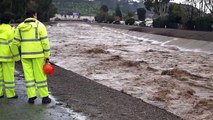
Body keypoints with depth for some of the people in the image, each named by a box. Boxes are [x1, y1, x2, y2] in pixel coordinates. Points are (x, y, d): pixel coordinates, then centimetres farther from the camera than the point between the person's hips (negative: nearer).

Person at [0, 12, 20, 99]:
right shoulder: (9, 30, -14)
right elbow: (12, 44, -16)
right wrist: (17, 56, -8)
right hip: (7, 56, -6)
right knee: (8, 74, 1)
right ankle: (10, 94, 8)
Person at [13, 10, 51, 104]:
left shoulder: (20, 27, 4)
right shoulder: (39, 25, -6)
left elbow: (16, 42, 4)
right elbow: (45, 42, -10)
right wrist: (47, 55, -5)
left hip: (25, 55, 3)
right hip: (38, 54, -3)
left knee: (28, 75, 9)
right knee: (40, 75, 4)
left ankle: (31, 97, 11)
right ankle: (44, 97, 10)